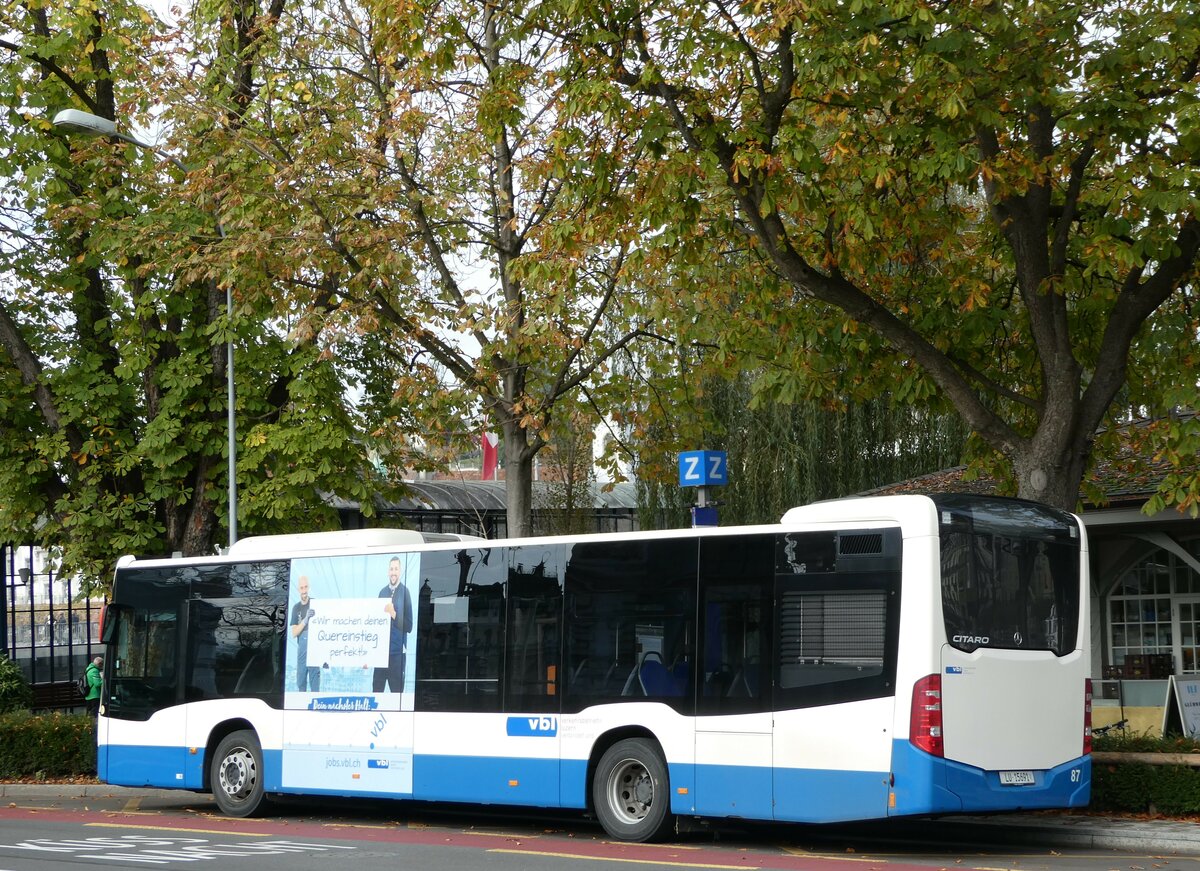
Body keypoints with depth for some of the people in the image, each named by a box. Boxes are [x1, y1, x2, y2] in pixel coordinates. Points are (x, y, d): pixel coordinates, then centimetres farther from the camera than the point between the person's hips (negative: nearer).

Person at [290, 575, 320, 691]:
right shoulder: (296, 608, 9)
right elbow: (294, 633, 1)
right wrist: (306, 619, -15)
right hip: (301, 649, 4)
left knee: (315, 680, -6)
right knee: (300, 682, 6)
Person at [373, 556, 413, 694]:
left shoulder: (404, 592, -5)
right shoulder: (382, 592, 12)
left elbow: (409, 626, -8)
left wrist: (394, 614, -24)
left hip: (397, 652, -5)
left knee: (397, 691, -2)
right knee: (376, 689, 6)